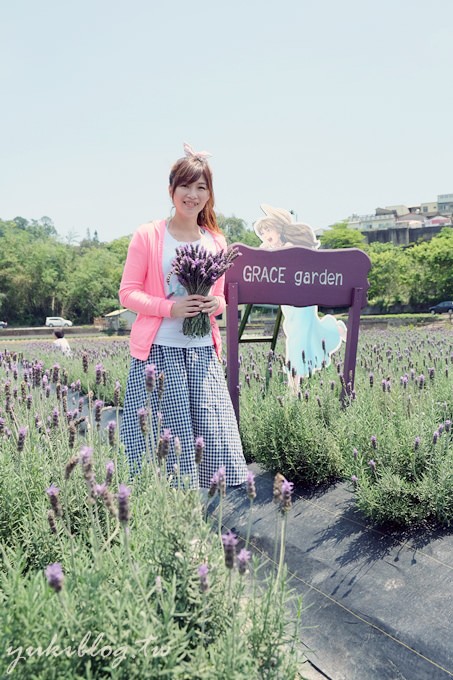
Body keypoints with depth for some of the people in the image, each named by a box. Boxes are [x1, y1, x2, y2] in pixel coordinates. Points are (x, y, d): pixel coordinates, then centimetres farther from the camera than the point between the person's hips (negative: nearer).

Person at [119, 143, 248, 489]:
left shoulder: (216, 242, 12)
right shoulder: (147, 236, -1)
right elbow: (128, 293, -2)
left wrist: (217, 304, -4)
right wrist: (170, 307, -17)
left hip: (203, 352, 4)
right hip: (158, 352, -4)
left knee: (215, 436, 1)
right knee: (161, 439, -5)